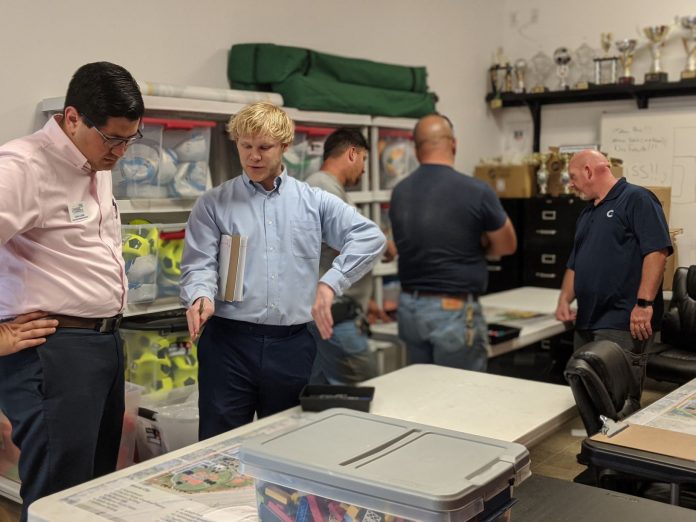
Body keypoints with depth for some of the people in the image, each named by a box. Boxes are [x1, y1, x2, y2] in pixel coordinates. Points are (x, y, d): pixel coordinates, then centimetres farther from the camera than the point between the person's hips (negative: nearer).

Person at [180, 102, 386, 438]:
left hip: (292, 344, 2)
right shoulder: (213, 204, 6)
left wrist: (331, 283, -10)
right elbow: (199, 264, -1)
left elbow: (370, 237, 0)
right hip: (229, 342, -1)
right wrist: (201, 296, -23)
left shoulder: (315, 202, 8)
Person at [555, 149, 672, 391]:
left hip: (623, 325, -9)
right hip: (585, 324, 9)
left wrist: (644, 304, -22)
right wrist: (565, 299, 6)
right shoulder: (586, 214, 20)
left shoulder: (637, 199, -5)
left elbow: (657, 251, -16)